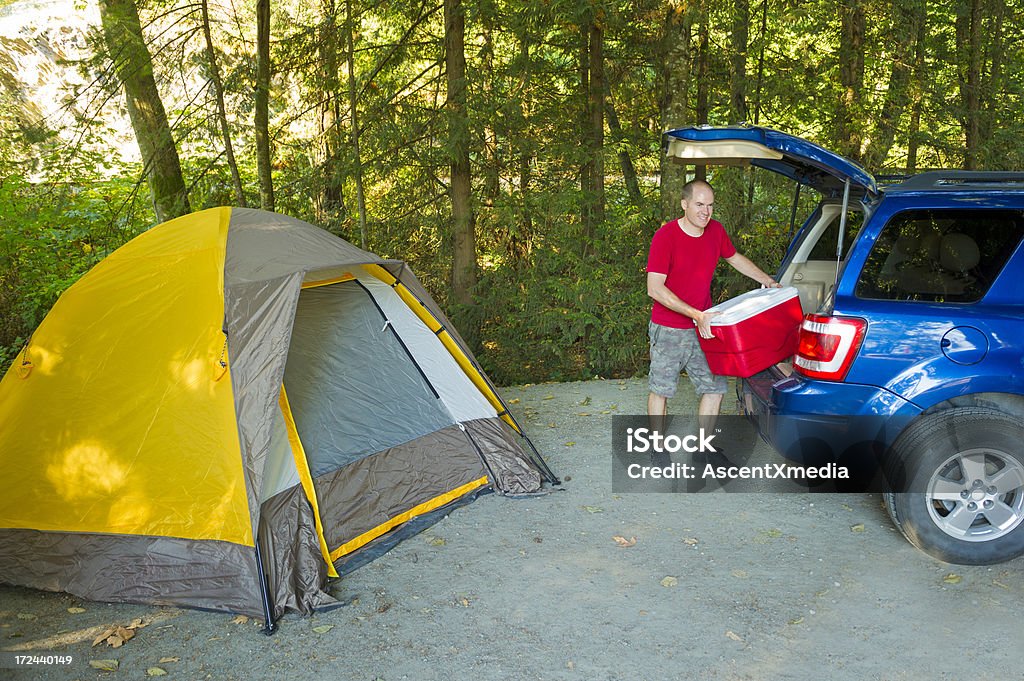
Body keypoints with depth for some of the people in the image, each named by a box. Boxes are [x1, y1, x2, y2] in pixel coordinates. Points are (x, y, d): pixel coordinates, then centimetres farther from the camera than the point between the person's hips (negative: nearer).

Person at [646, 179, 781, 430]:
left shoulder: (716, 231, 1)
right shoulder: (665, 236, -17)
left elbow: (735, 258, 22)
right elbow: (654, 288, -22)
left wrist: (768, 282, 16)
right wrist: (696, 314, -28)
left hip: (703, 328, 5)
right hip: (668, 330, -5)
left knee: (715, 389, 5)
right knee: (660, 390, 7)